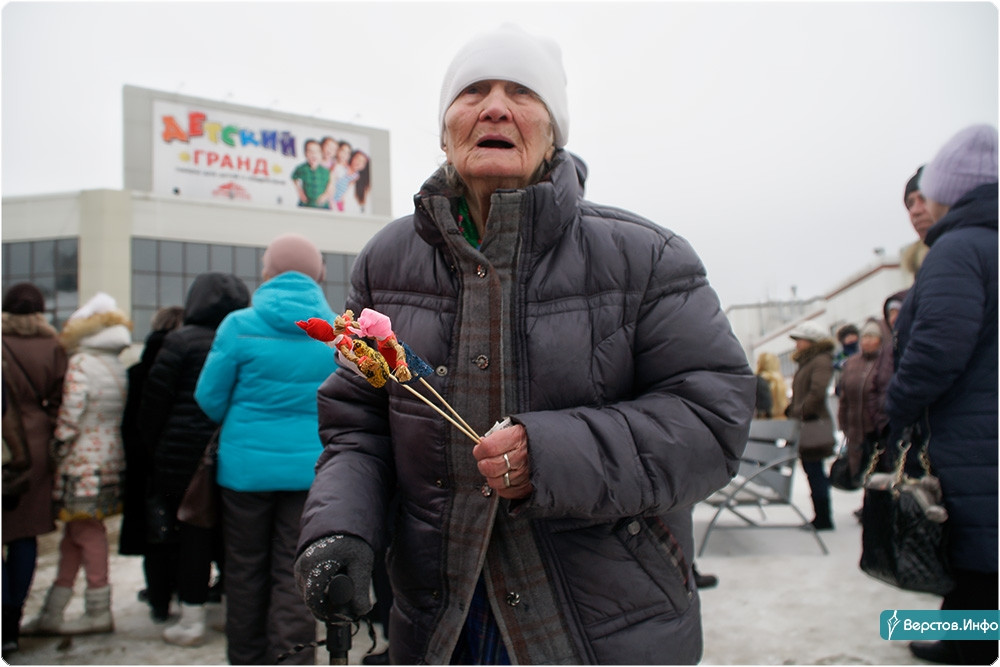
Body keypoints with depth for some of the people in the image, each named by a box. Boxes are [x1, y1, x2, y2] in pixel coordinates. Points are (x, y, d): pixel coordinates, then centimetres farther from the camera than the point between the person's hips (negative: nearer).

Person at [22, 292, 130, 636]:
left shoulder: (80, 365, -14)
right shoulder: (116, 365, 9)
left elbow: (69, 417, -18)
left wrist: (57, 454, -8)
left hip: (84, 461, -8)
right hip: (111, 456, 8)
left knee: (86, 530, 2)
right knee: (74, 531, 13)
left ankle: (99, 612, 11)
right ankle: (52, 612, 22)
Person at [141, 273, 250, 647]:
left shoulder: (182, 341, -5)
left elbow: (154, 401, -5)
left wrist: (154, 450, 6)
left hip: (186, 455, -4)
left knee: (192, 533, 5)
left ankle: (192, 620, 10)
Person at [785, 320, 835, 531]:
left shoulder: (821, 361, -12)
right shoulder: (806, 362, 19)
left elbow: (817, 393, -24)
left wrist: (798, 412, -19)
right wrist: (790, 411, 10)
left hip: (813, 426, -10)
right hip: (804, 428, 10)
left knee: (815, 472, -5)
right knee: (812, 472, 12)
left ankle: (823, 518, 2)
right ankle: (821, 516, 18)